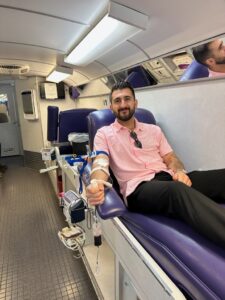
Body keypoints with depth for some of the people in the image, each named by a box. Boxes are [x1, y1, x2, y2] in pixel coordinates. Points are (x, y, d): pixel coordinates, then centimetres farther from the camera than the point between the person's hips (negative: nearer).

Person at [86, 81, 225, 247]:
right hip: (138, 188, -4)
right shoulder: (104, 133, 12)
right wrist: (96, 183, -29)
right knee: (177, 190, -39)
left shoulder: (154, 130, 22)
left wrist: (179, 171, -9)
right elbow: (100, 163, -5)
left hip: (169, 179, 5)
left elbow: (171, 158, 17)